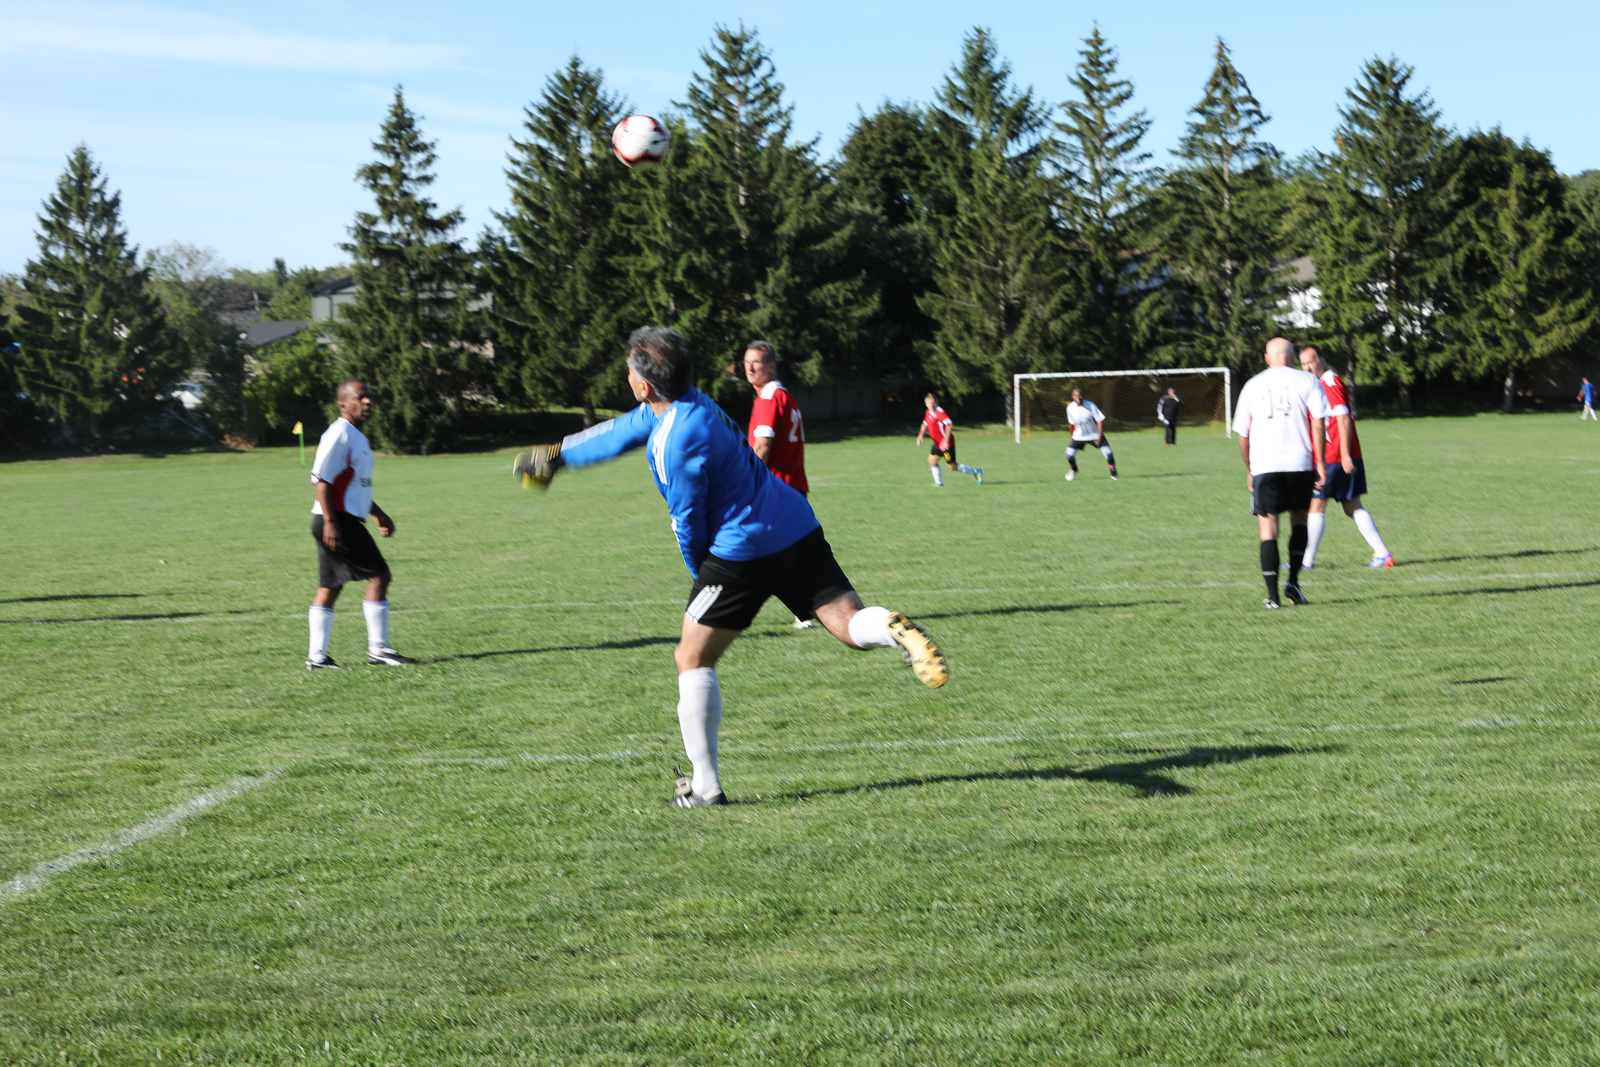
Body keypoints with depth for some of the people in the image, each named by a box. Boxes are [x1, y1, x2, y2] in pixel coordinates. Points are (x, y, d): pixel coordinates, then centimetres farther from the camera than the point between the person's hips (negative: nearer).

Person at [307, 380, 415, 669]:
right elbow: (321, 480, -18)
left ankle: (317, 656, 9)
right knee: (379, 574, -9)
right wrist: (330, 522, -23)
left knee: (329, 587, 8)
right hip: (338, 520, -10)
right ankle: (378, 648, -5)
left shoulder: (357, 437, 20)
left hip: (346, 520, 10)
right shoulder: (338, 435, -12)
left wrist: (379, 514, 27)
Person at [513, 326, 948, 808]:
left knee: (693, 660, 6)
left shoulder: (676, 443, -17)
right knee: (852, 627, 0)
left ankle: (704, 786, 7)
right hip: (798, 529, 9)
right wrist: (559, 453, 40)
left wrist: (701, 573, 11)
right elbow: (620, 433, 28)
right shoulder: (688, 403, 12)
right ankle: (896, 630, -36)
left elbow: (688, 523, -9)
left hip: (741, 551, -9)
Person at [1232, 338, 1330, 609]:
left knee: (1268, 528, 2)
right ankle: (1293, 582, 6)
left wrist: (1249, 471, 22)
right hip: (1299, 463, 0)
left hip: (1264, 465, 0)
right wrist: (1320, 463, -3)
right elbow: (1317, 423, -5)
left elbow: (1242, 436, 12)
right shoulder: (1307, 381, 6)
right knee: (1299, 519, 18)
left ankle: (1272, 595, -5)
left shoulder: (1252, 386, 11)